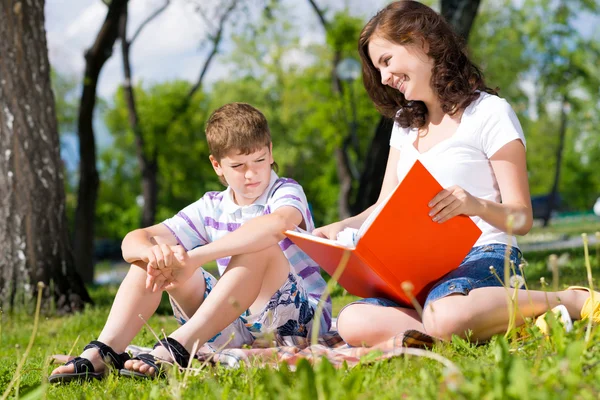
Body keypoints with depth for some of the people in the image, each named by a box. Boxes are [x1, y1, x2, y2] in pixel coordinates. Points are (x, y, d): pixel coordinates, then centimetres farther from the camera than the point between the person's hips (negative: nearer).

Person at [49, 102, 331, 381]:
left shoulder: (286, 192, -7)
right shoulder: (211, 209, 6)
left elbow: (276, 226, -35)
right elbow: (133, 241, -2)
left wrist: (194, 258, -38)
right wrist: (152, 252, -29)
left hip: (297, 322, -5)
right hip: (233, 327, 5)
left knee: (258, 247, -33)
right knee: (149, 256, -5)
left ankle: (176, 349, -37)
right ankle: (105, 351, -22)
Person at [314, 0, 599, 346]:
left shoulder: (489, 113, 0)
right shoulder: (405, 123, 23)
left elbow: (522, 219, -4)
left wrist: (477, 205, -26)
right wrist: (343, 227, 0)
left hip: (485, 256, -6)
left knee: (444, 316, -41)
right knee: (354, 323, -26)